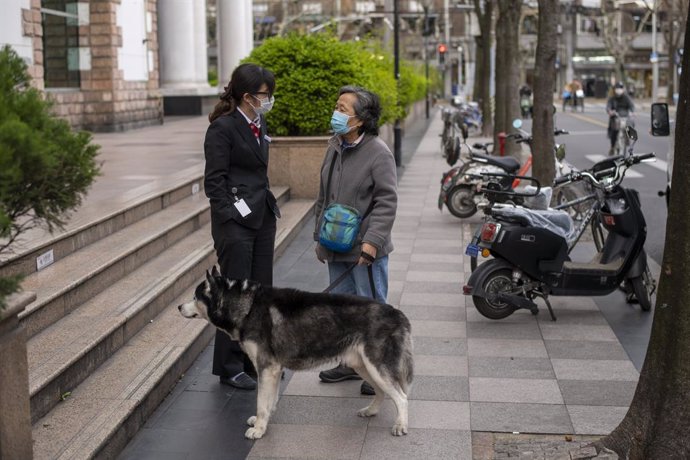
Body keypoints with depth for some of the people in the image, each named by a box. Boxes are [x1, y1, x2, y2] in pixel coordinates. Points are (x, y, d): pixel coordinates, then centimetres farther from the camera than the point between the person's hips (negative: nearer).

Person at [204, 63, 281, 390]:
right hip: (235, 222, -8)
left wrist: (269, 210, 14)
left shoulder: (259, 124, 11)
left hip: (262, 218, 8)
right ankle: (230, 367, 11)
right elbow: (214, 182, -14)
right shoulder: (222, 129, -13)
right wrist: (234, 215, -17)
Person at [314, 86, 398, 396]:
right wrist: (320, 236, 18)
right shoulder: (334, 147, 10)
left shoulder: (378, 152, -14)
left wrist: (372, 240, -25)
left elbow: (386, 202, -18)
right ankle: (350, 363, 30)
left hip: (366, 252, -8)